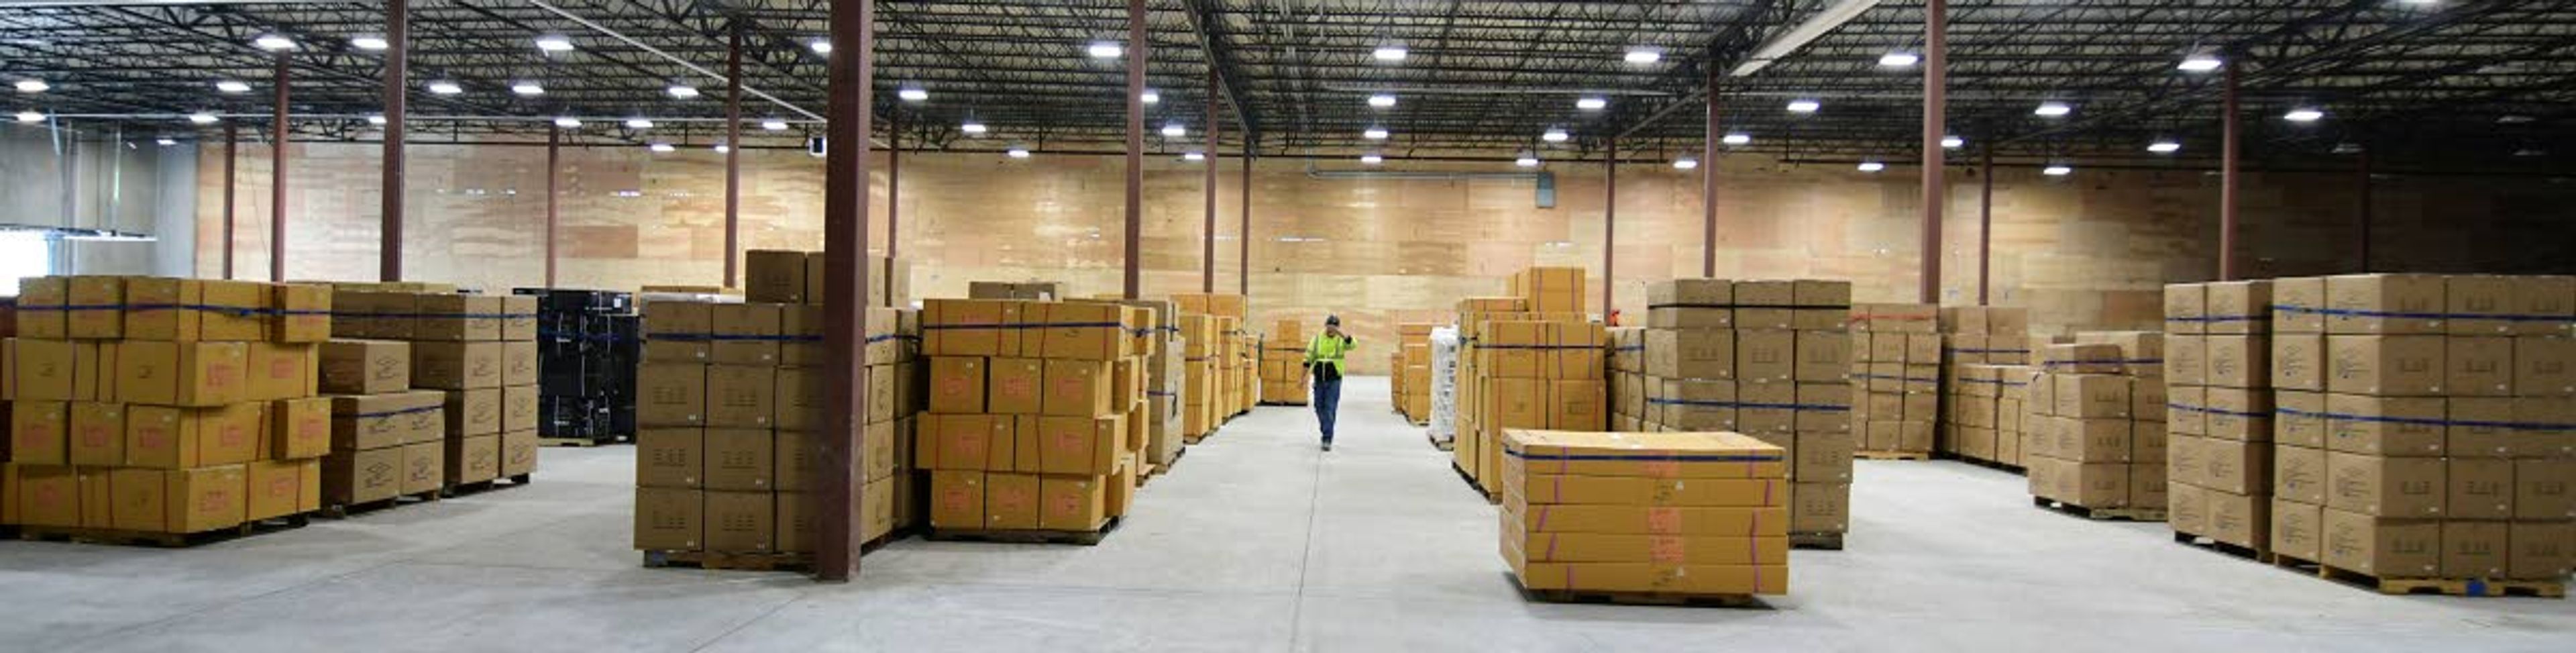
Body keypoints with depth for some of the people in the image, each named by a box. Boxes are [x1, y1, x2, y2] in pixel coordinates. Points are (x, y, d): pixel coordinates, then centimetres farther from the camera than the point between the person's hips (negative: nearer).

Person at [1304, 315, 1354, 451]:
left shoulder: (1341, 340, -4)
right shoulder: (1317, 339, 2)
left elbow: (1352, 344, -27)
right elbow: (1308, 358, 7)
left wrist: (1339, 332, -35)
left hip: (1334, 380, -3)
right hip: (1319, 380, 3)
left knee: (1330, 409, -7)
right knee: (1319, 408, 11)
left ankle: (1327, 440, -6)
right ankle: (1327, 432, 33)